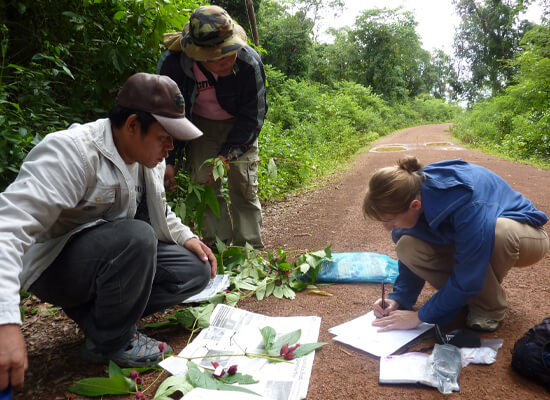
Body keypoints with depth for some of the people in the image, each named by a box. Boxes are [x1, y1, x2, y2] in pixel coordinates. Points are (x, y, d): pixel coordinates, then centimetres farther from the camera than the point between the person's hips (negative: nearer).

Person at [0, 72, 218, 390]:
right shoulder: (72, 151, -26)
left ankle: (96, 312, 1)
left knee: (196, 270, -5)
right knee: (136, 237, -35)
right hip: (54, 265, -7)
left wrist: (187, 237, 0)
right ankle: (109, 343, -11)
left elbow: (158, 212, 18)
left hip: (122, 252, 8)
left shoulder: (149, 156, 0)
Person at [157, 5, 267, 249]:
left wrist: (227, 154, -27)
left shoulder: (249, 62, -30)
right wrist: (168, 161, -18)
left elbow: (252, 117, -18)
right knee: (205, 185, -9)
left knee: (244, 187, -6)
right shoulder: (171, 63, -27)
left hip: (239, 125, -1)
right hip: (200, 125, 1)